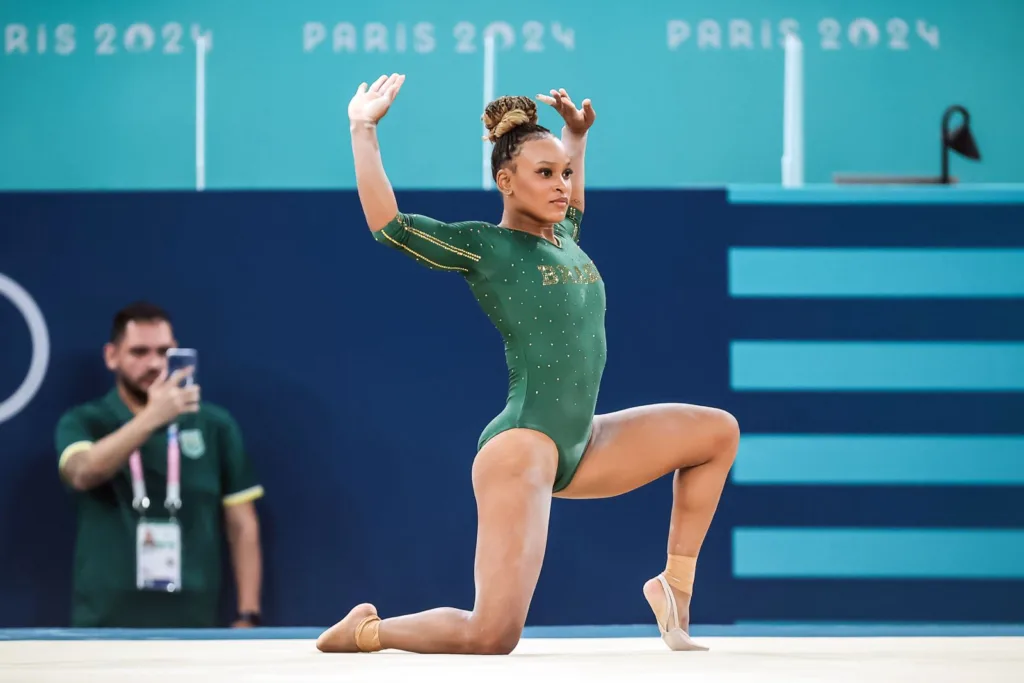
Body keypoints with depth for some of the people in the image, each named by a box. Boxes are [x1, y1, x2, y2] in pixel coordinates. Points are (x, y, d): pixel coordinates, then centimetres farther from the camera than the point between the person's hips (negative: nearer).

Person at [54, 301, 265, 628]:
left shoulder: (215, 425, 6)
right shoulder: (83, 422, 4)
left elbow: (242, 526, 7)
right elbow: (83, 473, -19)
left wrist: (247, 616, -1)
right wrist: (151, 418, -29)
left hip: (192, 624, 1)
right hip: (105, 624, -1)